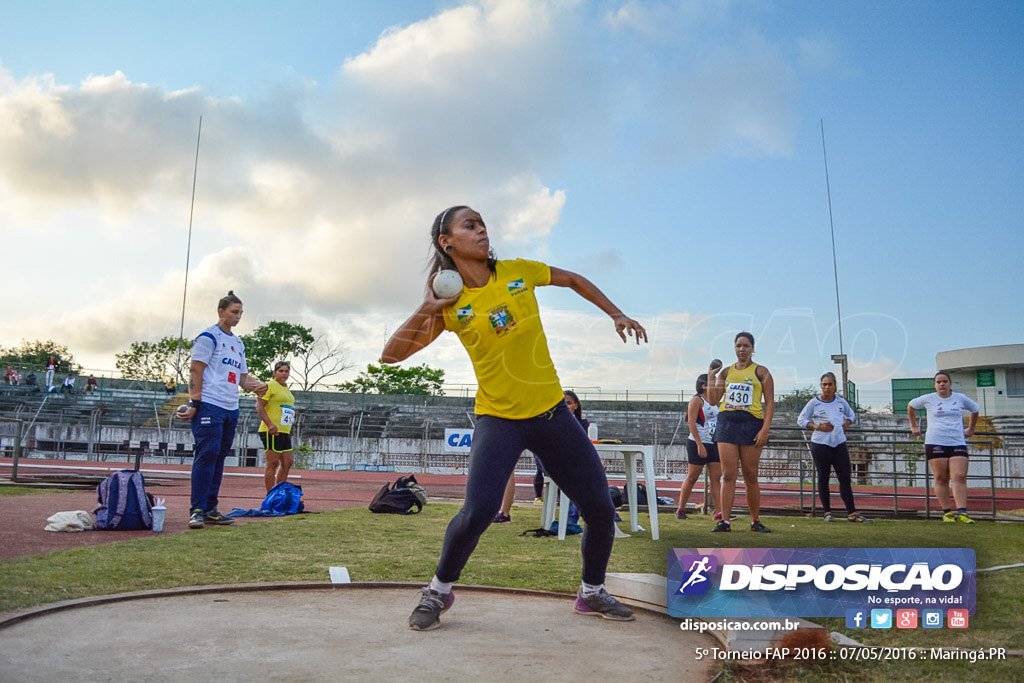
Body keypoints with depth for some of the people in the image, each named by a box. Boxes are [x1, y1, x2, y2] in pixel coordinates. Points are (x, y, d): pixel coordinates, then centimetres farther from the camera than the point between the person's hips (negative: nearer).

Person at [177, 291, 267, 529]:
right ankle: (196, 510, -9)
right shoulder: (208, 336, -3)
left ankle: (210, 510, 14)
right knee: (207, 454, -12)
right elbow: (195, 371, -9)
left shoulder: (238, 344, 21)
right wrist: (195, 403, -16)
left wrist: (257, 385, 2)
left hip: (231, 409, 8)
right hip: (209, 406, -8)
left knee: (219, 457, 9)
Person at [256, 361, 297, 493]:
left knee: (287, 463, 10)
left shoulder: (286, 389, 20)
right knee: (272, 464, -6)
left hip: (285, 432, 9)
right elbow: (259, 406, -15)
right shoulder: (270, 386, -6)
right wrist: (270, 424, -26)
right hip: (272, 432, -9)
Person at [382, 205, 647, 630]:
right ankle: (439, 591, 7)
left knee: (600, 508, 3)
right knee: (478, 511, -22)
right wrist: (424, 312, -19)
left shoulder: (518, 272, 0)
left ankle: (592, 592, 30)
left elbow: (573, 279, 18)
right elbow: (390, 356, -6)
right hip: (499, 419, -3)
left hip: (552, 412, 4)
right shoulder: (450, 304, -5)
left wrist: (616, 315, 15)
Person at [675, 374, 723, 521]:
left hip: (714, 444, 7)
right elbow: (691, 423, -14)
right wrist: (700, 445, -20)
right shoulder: (697, 400, -7)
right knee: (691, 477, -1)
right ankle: (680, 510, 9)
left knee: (716, 478, 0)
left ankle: (719, 511, -2)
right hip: (698, 444, -7)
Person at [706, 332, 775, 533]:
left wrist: (765, 429, -11)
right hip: (726, 423, 2)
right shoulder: (726, 371, 13)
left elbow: (770, 402, -1)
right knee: (728, 475, -2)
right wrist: (711, 376, 2)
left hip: (751, 424, -2)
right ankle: (725, 521, 0)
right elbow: (713, 400, 10)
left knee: (750, 476, 4)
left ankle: (755, 521, 17)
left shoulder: (761, 372, 4)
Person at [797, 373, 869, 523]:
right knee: (823, 478, 3)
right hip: (820, 445, -3)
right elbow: (801, 420, 1)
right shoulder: (814, 403, -3)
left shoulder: (841, 402, 8)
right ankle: (826, 512, 13)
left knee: (845, 479, 0)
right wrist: (817, 426, -13)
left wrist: (844, 426, 6)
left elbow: (851, 415, 25)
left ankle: (852, 513, 1)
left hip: (839, 444, 3)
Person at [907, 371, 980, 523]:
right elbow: (911, 406, 23)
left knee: (960, 477, -10)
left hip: (958, 443, 1)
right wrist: (914, 426, 22)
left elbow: (975, 409, 29)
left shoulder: (960, 398, 10)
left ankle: (961, 513, -14)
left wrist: (970, 429, 28)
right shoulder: (928, 399, 5)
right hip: (935, 443, -1)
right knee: (941, 479, 0)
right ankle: (947, 513, 4)